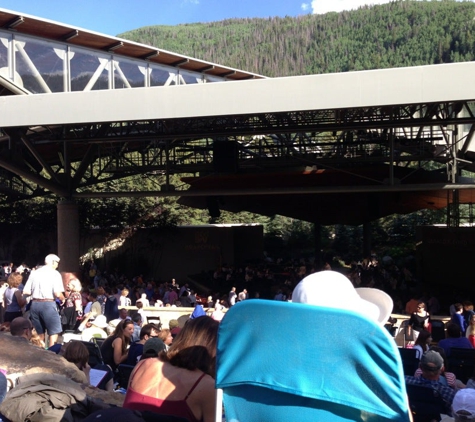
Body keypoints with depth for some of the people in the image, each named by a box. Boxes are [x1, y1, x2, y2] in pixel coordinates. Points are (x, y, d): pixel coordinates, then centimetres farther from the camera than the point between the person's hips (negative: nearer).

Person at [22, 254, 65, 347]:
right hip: (48, 304, -5)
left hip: (35, 304, 5)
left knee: (39, 333, 17)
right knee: (54, 332, 6)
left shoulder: (34, 273, 8)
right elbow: (57, 293, -15)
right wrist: (63, 299, 6)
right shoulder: (55, 273, -5)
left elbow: (26, 292, 5)